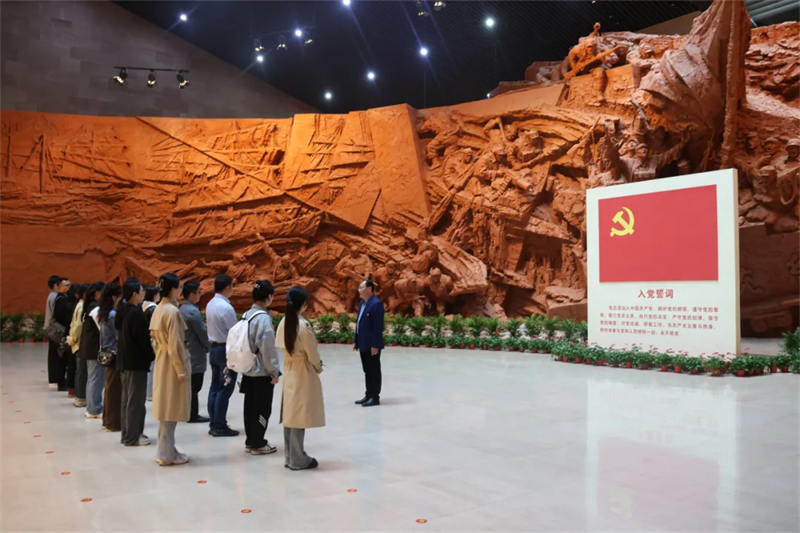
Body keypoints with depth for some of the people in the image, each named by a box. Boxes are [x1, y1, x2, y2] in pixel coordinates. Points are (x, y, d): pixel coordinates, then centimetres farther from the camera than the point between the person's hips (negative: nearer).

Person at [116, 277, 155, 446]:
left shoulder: (123, 310, 9)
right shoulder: (136, 313, -19)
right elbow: (143, 339, -18)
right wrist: (152, 355, -5)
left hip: (125, 360, 10)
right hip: (136, 362, -10)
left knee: (127, 399, 15)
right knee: (135, 400, -2)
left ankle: (127, 433, 23)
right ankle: (133, 437, 3)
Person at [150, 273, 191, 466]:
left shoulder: (158, 310, 8)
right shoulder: (172, 311, -19)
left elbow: (156, 339, 13)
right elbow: (175, 344, -21)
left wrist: (160, 356, 18)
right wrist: (181, 369, -17)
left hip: (162, 362, 9)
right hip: (172, 364, -9)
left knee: (166, 408, 14)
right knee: (171, 409, -2)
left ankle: (166, 450, 22)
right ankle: (166, 454, 5)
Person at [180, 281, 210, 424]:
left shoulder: (182, 309, 11)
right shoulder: (193, 311, -19)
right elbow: (202, 333, -16)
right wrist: (210, 348, -1)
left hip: (187, 353, 10)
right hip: (195, 354, -10)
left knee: (190, 385, 14)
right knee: (194, 386, -2)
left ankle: (190, 413, 20)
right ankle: (193, 415, 4)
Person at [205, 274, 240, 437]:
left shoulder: (210, 305, 7)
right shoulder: (226, 307, -20)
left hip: (214, 348, 9)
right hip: (226, 350, -9)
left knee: (215, 387, 11)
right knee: (224, 389, -3)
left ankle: (213, 424, 17)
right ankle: (220, 426, 1)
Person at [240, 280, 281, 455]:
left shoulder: (247, 315, 5)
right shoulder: (263, 317, -19)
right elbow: (267, 348, -19)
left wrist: (250, 364, 16)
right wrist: (274, 371, -10)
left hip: (249, 369, 8)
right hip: (262, 372, -8)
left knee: (250, 406, 14)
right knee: (262, 409, 4)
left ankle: (250, 441, 24)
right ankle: (258, 444, 12)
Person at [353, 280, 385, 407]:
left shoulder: (376, 304, -16)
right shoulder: (362, 303, 13)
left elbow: (378, 326, -19)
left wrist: (375, 345, -21)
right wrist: (356, 341, 14)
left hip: (372, 345, -9)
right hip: (364, 344, 9)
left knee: (374, 371, 1)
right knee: (367, 371, 14)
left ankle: (375, 397, 8)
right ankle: (368, 395, 22)